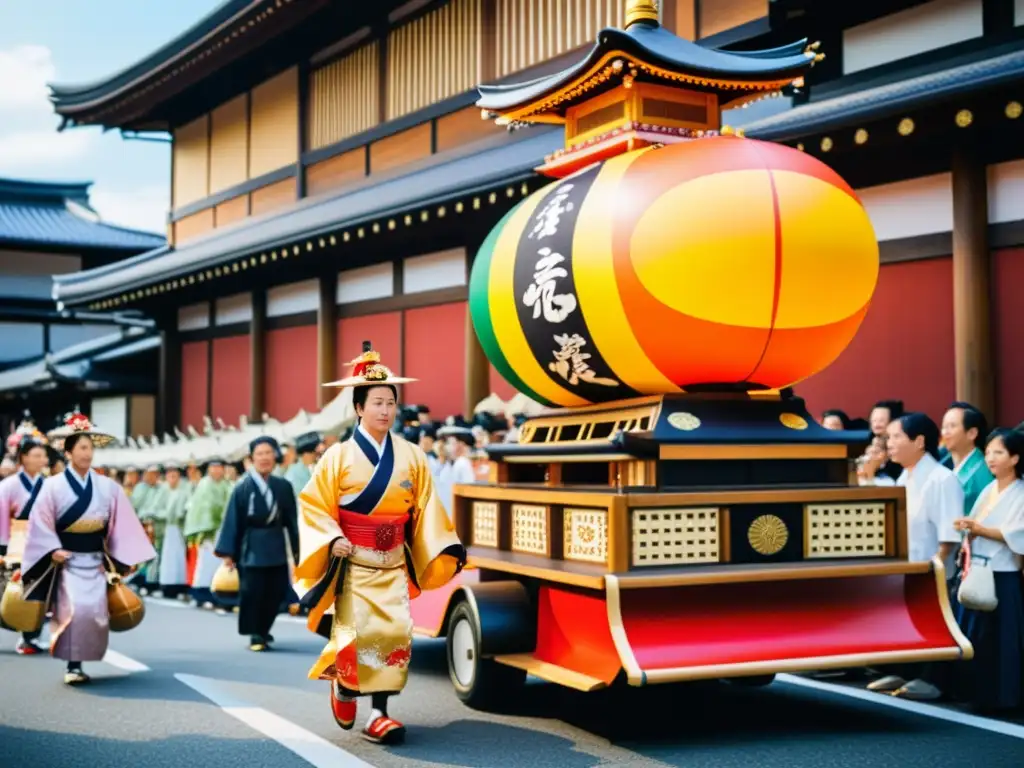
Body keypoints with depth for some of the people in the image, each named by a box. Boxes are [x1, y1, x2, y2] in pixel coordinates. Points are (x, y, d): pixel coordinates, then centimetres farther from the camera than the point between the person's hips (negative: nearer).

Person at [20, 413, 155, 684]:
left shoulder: (107, 487, 2)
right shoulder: (54, 486, -4)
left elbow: (121, 524, 5)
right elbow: (41, 523, -4)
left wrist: (121, 560, 1)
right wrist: (53, 550, -16)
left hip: (96, 560, 3)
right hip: (66, 560, -3)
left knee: (96, 612, -4)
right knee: (75, 609, -19)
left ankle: (80, 662, 13)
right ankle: (73, 665, -9)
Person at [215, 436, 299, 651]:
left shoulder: (284, 487, 4)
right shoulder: (243, 488, -5)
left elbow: (292, 520, 7)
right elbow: (232, 521, -5)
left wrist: (297, 548, 5)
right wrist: (227, 552, -7)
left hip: (276, 548, 3)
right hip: (251, 548, -3)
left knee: (275, 593, 5)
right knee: (252, 593, -5)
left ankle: (262, 631, 25)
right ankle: (255, 635, 7)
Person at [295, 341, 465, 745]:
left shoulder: (411, 456, 3)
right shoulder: (340, 456, -4)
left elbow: (426, 508, 5)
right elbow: (313, 504, -2)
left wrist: (442, 550, -6)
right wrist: (332, 539, -17)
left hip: (393, 564, 3)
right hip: (352, 563, -3)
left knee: (395, 633, -6)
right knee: (355, 633, -8)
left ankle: (378, 714, 3)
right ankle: (342, 686, 23)